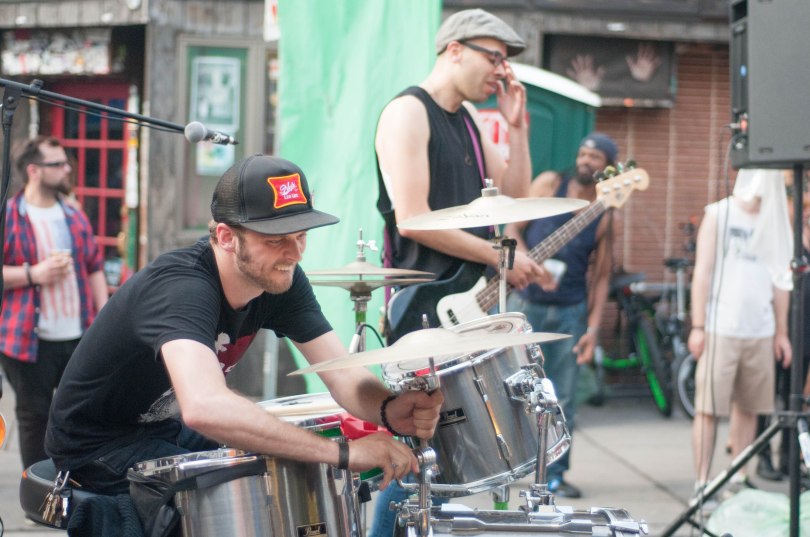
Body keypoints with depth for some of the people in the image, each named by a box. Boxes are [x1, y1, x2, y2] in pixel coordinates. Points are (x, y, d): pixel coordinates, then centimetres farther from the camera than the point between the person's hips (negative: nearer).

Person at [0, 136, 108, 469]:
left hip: (80, 336, 5)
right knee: (35, 416, 4)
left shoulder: (74, 216, 13)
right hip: (30, 340, -5)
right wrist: (33, 274, -17)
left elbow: (94, 267, 16)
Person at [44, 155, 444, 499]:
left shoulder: (282, 280, -10)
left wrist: (389, 410, -38)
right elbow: (204, 407, -51)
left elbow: (344, 376, -13)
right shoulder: (182, 287, -34)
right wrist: (345, 453, -52)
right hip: (99, 444, -8)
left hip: (169, 426, 8)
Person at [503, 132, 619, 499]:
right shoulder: (550, 184, 1)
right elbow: (513, 229, 1)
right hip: (526, 303, -2)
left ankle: (554, 473, 14)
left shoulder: (605, 214, 4)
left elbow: (601, 275, 6)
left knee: (563, 399, 4)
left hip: (570, 311, 2)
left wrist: (593, 327, -2)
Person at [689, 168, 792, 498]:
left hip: (760, 332, 4)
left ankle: (739, 481, 18)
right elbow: (702, 271, -2)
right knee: (708, 409, -4)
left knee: (748, 408, 7)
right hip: (721, 330, -4)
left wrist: (781, 332, 13)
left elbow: (780, 280, 16)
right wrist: (697, 327, -8)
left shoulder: (775, 220, 13)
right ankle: (702, 485, -1)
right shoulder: (718, 214, 1)